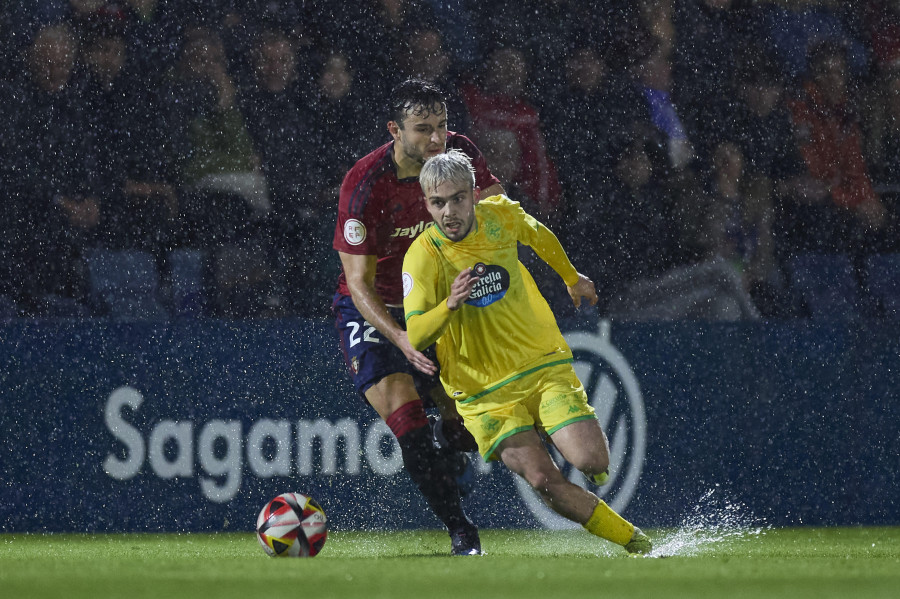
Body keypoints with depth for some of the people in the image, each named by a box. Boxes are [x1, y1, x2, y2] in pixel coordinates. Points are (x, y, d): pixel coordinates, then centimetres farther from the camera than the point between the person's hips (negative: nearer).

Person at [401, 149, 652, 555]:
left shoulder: (499, 215, -5)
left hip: (545, 365, 2)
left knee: (591, 461, -17)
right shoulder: (423, 257, -16)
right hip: (486, 392, -2)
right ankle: (635, 543, -2)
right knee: (544, 480, -21)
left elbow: (537, 234, 21)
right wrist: (449, 304, -42)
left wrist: (571, 278, 37)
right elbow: (414, 337, -24)